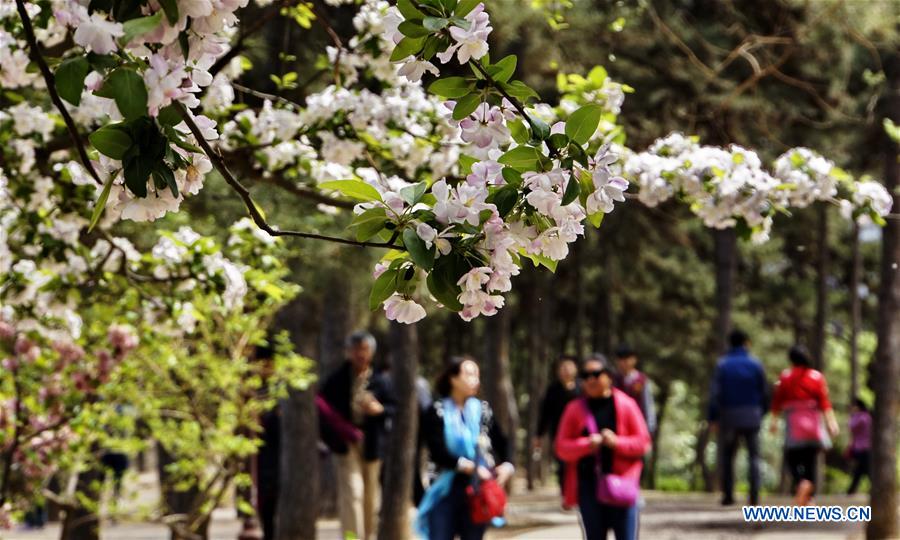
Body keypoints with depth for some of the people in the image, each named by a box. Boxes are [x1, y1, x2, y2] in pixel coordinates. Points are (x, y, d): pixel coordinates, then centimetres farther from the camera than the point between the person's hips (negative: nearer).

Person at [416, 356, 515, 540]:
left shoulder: (482, 410, 8)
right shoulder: (438, 411, -3)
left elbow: (501, 442, 11)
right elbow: (437, 452, -12)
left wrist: (507, 465, -10)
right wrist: (470, 467, -20)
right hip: (446, 490, -3)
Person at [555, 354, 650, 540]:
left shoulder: (626, 405, 3)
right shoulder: (575, 409, 6)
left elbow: (643, 442, 2)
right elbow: (562, 447, 3)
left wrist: (617, 442, -16)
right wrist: (586, 445, -16)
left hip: (621, 484, -1)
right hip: (589, 487, 1)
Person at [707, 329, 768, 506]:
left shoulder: (722, 365, -2)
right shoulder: (755, 364, 1)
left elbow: (715, 394, -8)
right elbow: (765, 393, 1)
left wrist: (712, 418, -5)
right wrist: (762, 413, 12)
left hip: (729, 416, 0)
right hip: (752, 416, 0)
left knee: (727, 457, 11)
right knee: (753, 457, 5)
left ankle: (728, 495, 6)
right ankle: (754, 495, -6)